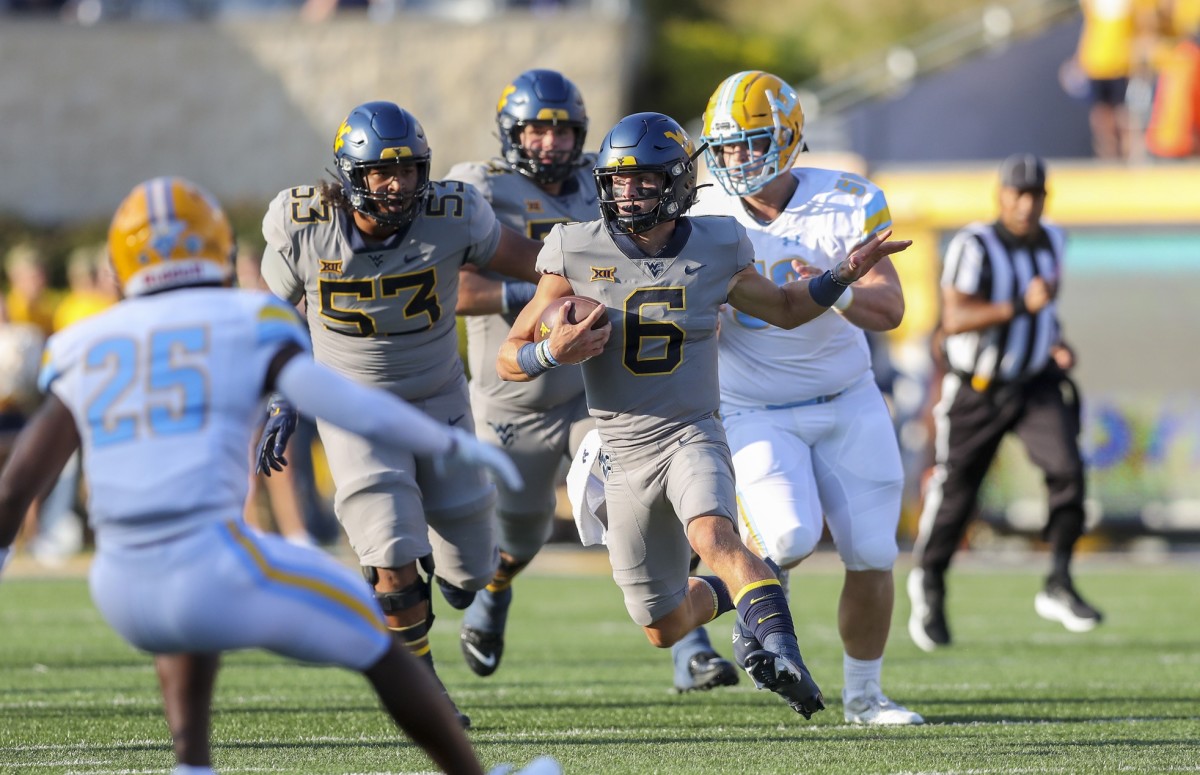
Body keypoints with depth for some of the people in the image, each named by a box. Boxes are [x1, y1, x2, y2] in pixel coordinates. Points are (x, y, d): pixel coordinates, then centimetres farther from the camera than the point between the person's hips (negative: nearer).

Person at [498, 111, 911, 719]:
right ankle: (725, 592, 45)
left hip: (693, 435, -2)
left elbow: (784, 308, 17)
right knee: (665, 630, 12)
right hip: (625, 451, 2)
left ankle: (782, 654, -44)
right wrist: (553, 353, -24)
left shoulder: (713, 252, -3)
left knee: (713, 537, -36)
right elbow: (509, 358, -2)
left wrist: (844, 275, -1)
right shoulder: (578, 254, -7)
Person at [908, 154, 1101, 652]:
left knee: (1067, 467, -18)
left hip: (1036, 383, 4)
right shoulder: (974, 247, -17)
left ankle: (1058, 587, -8)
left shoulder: (1051, 242, 5)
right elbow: (955, 319, -27)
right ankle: (928, 582, 33)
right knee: (955, 493, 6)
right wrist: (1021, 307, -36)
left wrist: (1055, 344, 7)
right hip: (976, 390, -4)